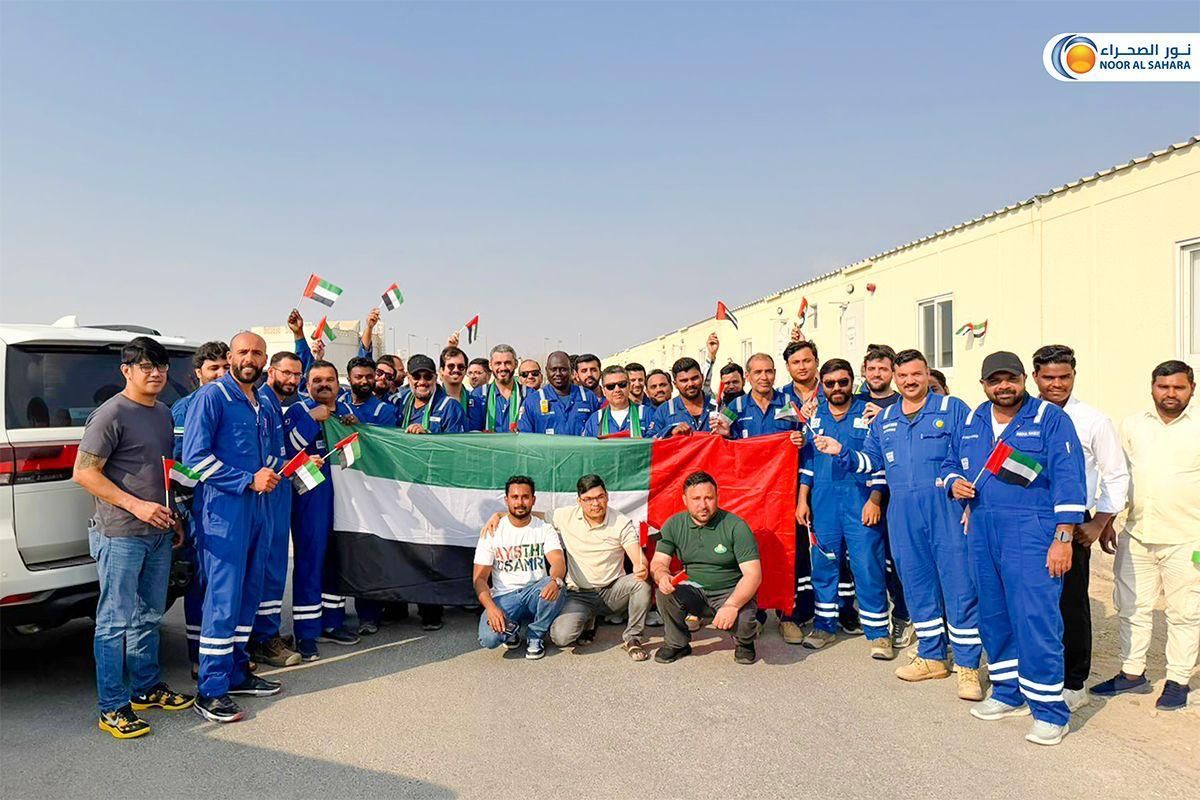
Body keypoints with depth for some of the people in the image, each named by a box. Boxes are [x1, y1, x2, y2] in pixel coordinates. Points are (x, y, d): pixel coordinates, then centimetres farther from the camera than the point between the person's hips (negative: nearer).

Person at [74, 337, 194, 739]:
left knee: (149, 616, 17)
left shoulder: (163, 412, 13)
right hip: (120, 535, -8)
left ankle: (148, 687, 30)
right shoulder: (111, 414, -12)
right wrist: (136, 505, -20)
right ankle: (113, 708, 8)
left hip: (158, 533, 8)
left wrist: (174, 519, 19)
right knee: (116, 622, -1)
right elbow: (84, 472, -14)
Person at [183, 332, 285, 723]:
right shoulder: (211, 397, -7)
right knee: (223, 598, -7)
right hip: (222, 510, -8)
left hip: (257, 507, 8)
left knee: (248, 594, 13)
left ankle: (236, 672, 25)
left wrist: (269, 475, 5)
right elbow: (195, 457, -14)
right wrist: (248, 481, -17)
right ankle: (210, 691, 0)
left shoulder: (263, 406, 16)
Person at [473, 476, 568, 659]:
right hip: (504, 596, -1)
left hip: (535, 593, 1)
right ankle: (510, 627, 7)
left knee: (556, 589, -34)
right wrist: (490, 607, -22)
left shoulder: (545, 530, 4)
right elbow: (479, 577, -2)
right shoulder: (492, 532, 2)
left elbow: (558, 561, -13)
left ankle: (535, 636, -7)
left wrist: (556, 581, -39)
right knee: (489, 638, -31)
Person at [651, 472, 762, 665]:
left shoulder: (736, 526, -14)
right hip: (694, 591, 3)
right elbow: (658, 562, -6)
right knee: (664, 592, -26)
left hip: (732, 593, -2)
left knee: (742, 621, -32)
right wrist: (662, 576, -32)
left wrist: (732, 605, -35)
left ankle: (745, 643, 8)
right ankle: (677, 643, 2)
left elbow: (753, 574, -19)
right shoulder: (674, 525, -3)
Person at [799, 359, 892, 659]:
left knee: (867, 565, -4)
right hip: (822, 501, 3)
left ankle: (878, 632, 8)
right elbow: (806, 461, 14)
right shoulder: (814, 417, 11)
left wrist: (875, 500, -9)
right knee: (823, 564, 8)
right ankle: (825, 626, 21)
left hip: (860, 501, -3)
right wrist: (802, 500, 8)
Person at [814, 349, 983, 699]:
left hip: (946, 508, -5)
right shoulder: (884, 419, 17)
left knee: (959, 585, -4)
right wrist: (841, 451, 2)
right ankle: (932, 657, 26)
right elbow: (871, 460, 19)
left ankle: (967, 665, 6)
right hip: (902, 513, 5)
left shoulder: (952, 409, 2)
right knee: (917, 585, 12)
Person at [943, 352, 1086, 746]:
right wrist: (955, 483, 0)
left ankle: (1049, 710, 2)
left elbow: (1068, 478, -9)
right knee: (992, 614, 12)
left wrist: (1063, 538, -14)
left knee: (1035, 618, -9)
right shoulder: (971, 422, 13)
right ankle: (1008, 694, 27)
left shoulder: (1050, 418, -4)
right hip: (982, 529, 6)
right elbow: (950, 462, 25)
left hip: (1031, 530, -6)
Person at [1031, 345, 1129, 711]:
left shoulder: (1093, 421, -2)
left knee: (1071, 606, 5)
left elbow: (1116, 475, 2)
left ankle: (1073, 684, 20)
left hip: (1072, 526, -2)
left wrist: (1099, 524, -4)